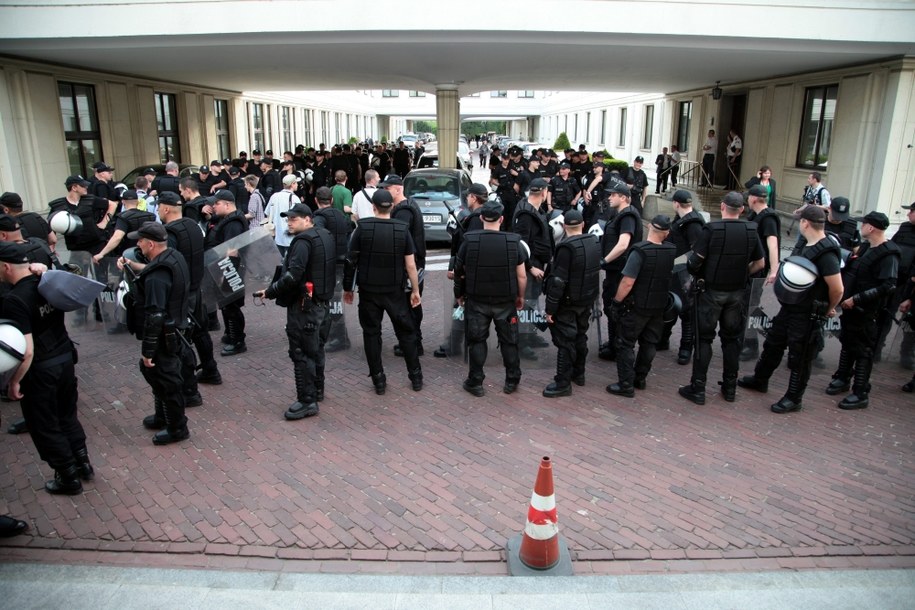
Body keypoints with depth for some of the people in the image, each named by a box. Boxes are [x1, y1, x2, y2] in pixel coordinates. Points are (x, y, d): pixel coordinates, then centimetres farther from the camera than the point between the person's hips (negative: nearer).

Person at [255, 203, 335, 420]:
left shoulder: (303, 241, -18)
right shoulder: (325, 236, 11)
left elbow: (292, 276, -27)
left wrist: (269, 292, -18)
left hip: (304, 305, -10)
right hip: (323, 302, 10)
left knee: (301, 353, -4)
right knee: (316, 348, 20)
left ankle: (307, 401, 0)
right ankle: (317, 390, 33)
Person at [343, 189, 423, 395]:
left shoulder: (362, 228, -7)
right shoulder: (402, 229, -5)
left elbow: (351, 261, -5)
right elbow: (410, 265, -5)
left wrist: (348, 288, 6)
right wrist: (415, 290, 6)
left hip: (368, 291, -1)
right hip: (394, 291, 1)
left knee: (371, 334, 10)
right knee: (405, 332, 13)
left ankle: (378, 380, 13)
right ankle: (416, 377, 17)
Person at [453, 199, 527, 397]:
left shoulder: (469, 240, -10)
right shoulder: (513, 242, -9)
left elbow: (459, 271, -2)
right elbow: (522, 276, -4)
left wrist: (459, 294, 13)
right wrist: (520, 296, 11)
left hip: (477, 301, 0)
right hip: (506, 301, 1)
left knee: (477, 341, 12)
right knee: (509, 341, 14)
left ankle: (475, 382, 16)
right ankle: (512, 381, 24)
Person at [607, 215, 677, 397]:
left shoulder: (640, 251, -21)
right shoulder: (671, 251, -3)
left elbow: (628, 282, -24)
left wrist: (616, 302, -13)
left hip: (637, 306, -6)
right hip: (659, 306, 6)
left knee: (626, 345, 3)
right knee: (648, 344, 16)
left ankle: (626, 385, 2)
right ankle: (640, 379, 27)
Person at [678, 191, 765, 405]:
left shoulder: (712, 229, -14)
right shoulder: (751, 231, -1)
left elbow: (695, 261, -16)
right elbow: (760, 263, 5)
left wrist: (697, 273, 4)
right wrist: (742, 274, 15)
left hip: (711, 291, -4)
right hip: (736, 293, 4)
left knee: (704, 339, 4)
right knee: (732, 339, 15)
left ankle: (698, 388, 5)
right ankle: (730, 387, 22)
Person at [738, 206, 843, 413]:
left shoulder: (825, 252, -23)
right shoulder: (808, 246, 6)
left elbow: (837, 289, -22)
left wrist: (829, 309, -7)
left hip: (807, 315, -9)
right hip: (789, 307, 9)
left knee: (800, 357, 5)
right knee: (773, 344, 21)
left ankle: (794, 399, 21)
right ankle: (760, 379, 40)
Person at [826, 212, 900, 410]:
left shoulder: (888, 254, -17)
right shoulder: (865, 247, 11)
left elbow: (887, 287, -25)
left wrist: (856, 299, -24)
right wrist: (846, 297, 10)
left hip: (865, 311, -9)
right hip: (850, 306, 9)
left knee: (862, 350, -1)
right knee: (847, 343, 20)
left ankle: (860, 394, 7)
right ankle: (843, 379, 36)